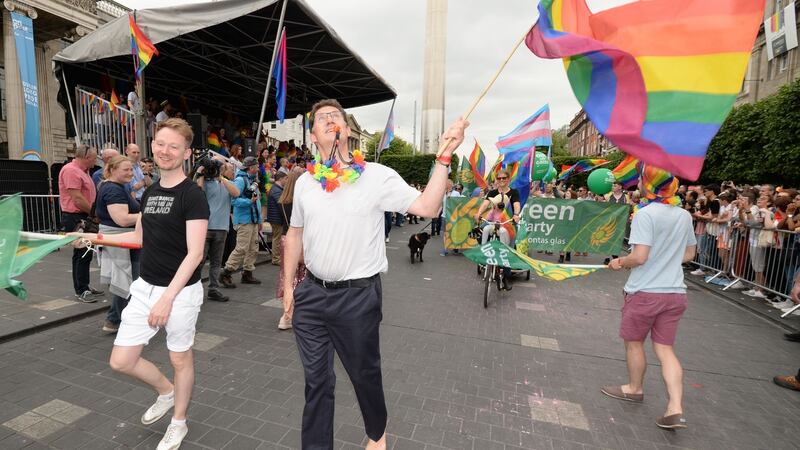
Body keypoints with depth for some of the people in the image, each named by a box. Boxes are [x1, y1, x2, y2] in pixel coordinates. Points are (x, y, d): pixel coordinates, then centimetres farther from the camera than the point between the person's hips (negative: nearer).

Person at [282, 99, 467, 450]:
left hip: (358, 295, -3)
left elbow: (427, 207, -16)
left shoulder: (377, 176, -10)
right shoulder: (305, 181, 2)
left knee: (365, 374, 19)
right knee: (316, 380, 17)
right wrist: (288, 285, 11)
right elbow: (295, 234, 11)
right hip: (312, 293, 3)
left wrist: (444, 157, -23)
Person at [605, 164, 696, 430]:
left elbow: (640, 257, -22)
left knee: (634, 341, 15)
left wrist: (620, 263, -5)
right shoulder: (684, 215, 6)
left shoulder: (645, 214, -17)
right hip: (675, 292, 7)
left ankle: (634, 389, 34)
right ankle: (676, 409, 7)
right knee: (665, 348, 13)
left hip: (645, 292, -6)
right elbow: (689, 254, 16)